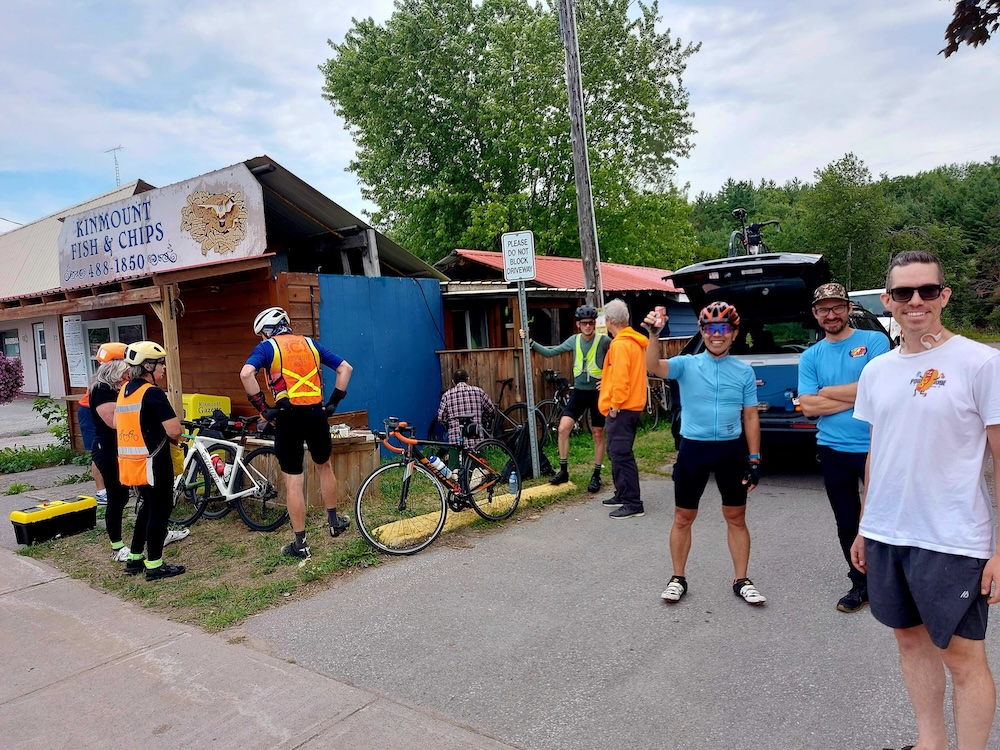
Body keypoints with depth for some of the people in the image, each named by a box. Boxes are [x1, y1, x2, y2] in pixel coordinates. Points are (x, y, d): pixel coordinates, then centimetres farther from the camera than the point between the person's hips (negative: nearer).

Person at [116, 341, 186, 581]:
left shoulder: (124, 391, 10)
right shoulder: (152, 393, -17)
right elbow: (174, 430, -22)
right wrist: (175, 437, 2)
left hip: (129, 462, 9)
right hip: (152, 463, -9)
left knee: (147, 508, 21)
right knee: (159, 511, 3)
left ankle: (134, 559, 29)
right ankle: (154, 566, 11)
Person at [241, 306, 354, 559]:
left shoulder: (266, 347, 4)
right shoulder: (311, 344, 15)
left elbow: (246, 373, -16)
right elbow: (345, 368, 12)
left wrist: (262, 407, -9)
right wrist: (335, 400, 14)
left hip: (288, 417, -3)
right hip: (317, 413, 4)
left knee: (293, 481, 5)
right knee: (324, 466, 26)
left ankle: (300, 544, 12)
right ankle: (333, 521, 36)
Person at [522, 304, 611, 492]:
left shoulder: (604, 341, -9)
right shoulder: (574, 340, 2)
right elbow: (550, 352, 4)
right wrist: (531, 342, -5)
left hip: (597, 393, -3)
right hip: (579, 392, 3)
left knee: (598, 434, 6)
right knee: (563, 428, -7)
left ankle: (596, 475, 19)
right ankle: (563, 471, 7)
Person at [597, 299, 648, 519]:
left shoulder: (620, 344, -17)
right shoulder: (635, 341, 14)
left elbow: (620, 378, -24)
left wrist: (615, 405, -18)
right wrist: (607, 383, 27)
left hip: (621, 409, -11)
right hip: (631, 406, 11)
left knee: (621, 455, -7)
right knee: (617, 453, 19)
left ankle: (633, 504, -4)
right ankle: (622, 494, 29)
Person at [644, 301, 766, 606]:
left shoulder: (744, 372, 3)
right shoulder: (686, 364, -3)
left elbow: (750, 417, 6)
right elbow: (654, 367, -23)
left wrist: (754, 459, 2)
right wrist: (654, 335, -40)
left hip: (731, 450, 2)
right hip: (693, 449, -1)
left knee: (736, 517, 11)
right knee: (683, 517, 8)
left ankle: (741, 581, 26)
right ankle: (678, 579, 23)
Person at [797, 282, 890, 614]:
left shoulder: (874, 341, -4)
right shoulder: (810, 357, 5)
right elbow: (808, 406, -5)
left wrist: (826, 391, -7)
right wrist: (855, 397, -12)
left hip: (876, 447, -3)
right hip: (833, 452, 4)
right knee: (847, 523, 14)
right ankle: (861, 584, 30)